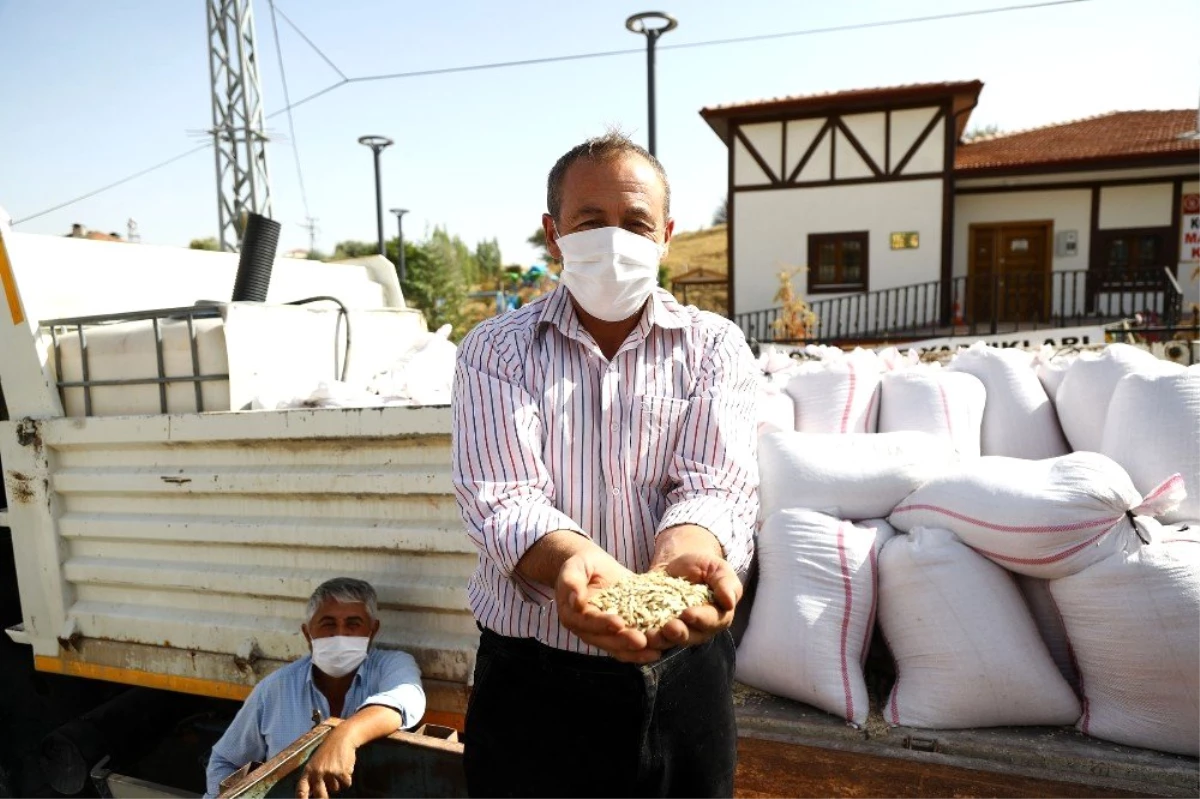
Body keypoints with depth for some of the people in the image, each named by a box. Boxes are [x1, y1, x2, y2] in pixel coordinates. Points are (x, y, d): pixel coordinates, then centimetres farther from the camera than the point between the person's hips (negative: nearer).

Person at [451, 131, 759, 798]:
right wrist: (571, 561, -36)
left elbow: (717, 486, -13)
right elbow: (500, 499, -15)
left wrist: (685, 556, -36)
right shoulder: (496, 352, -4)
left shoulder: (716, 348, -2)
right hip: (533, 675, 0)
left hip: (681, 667, 1)